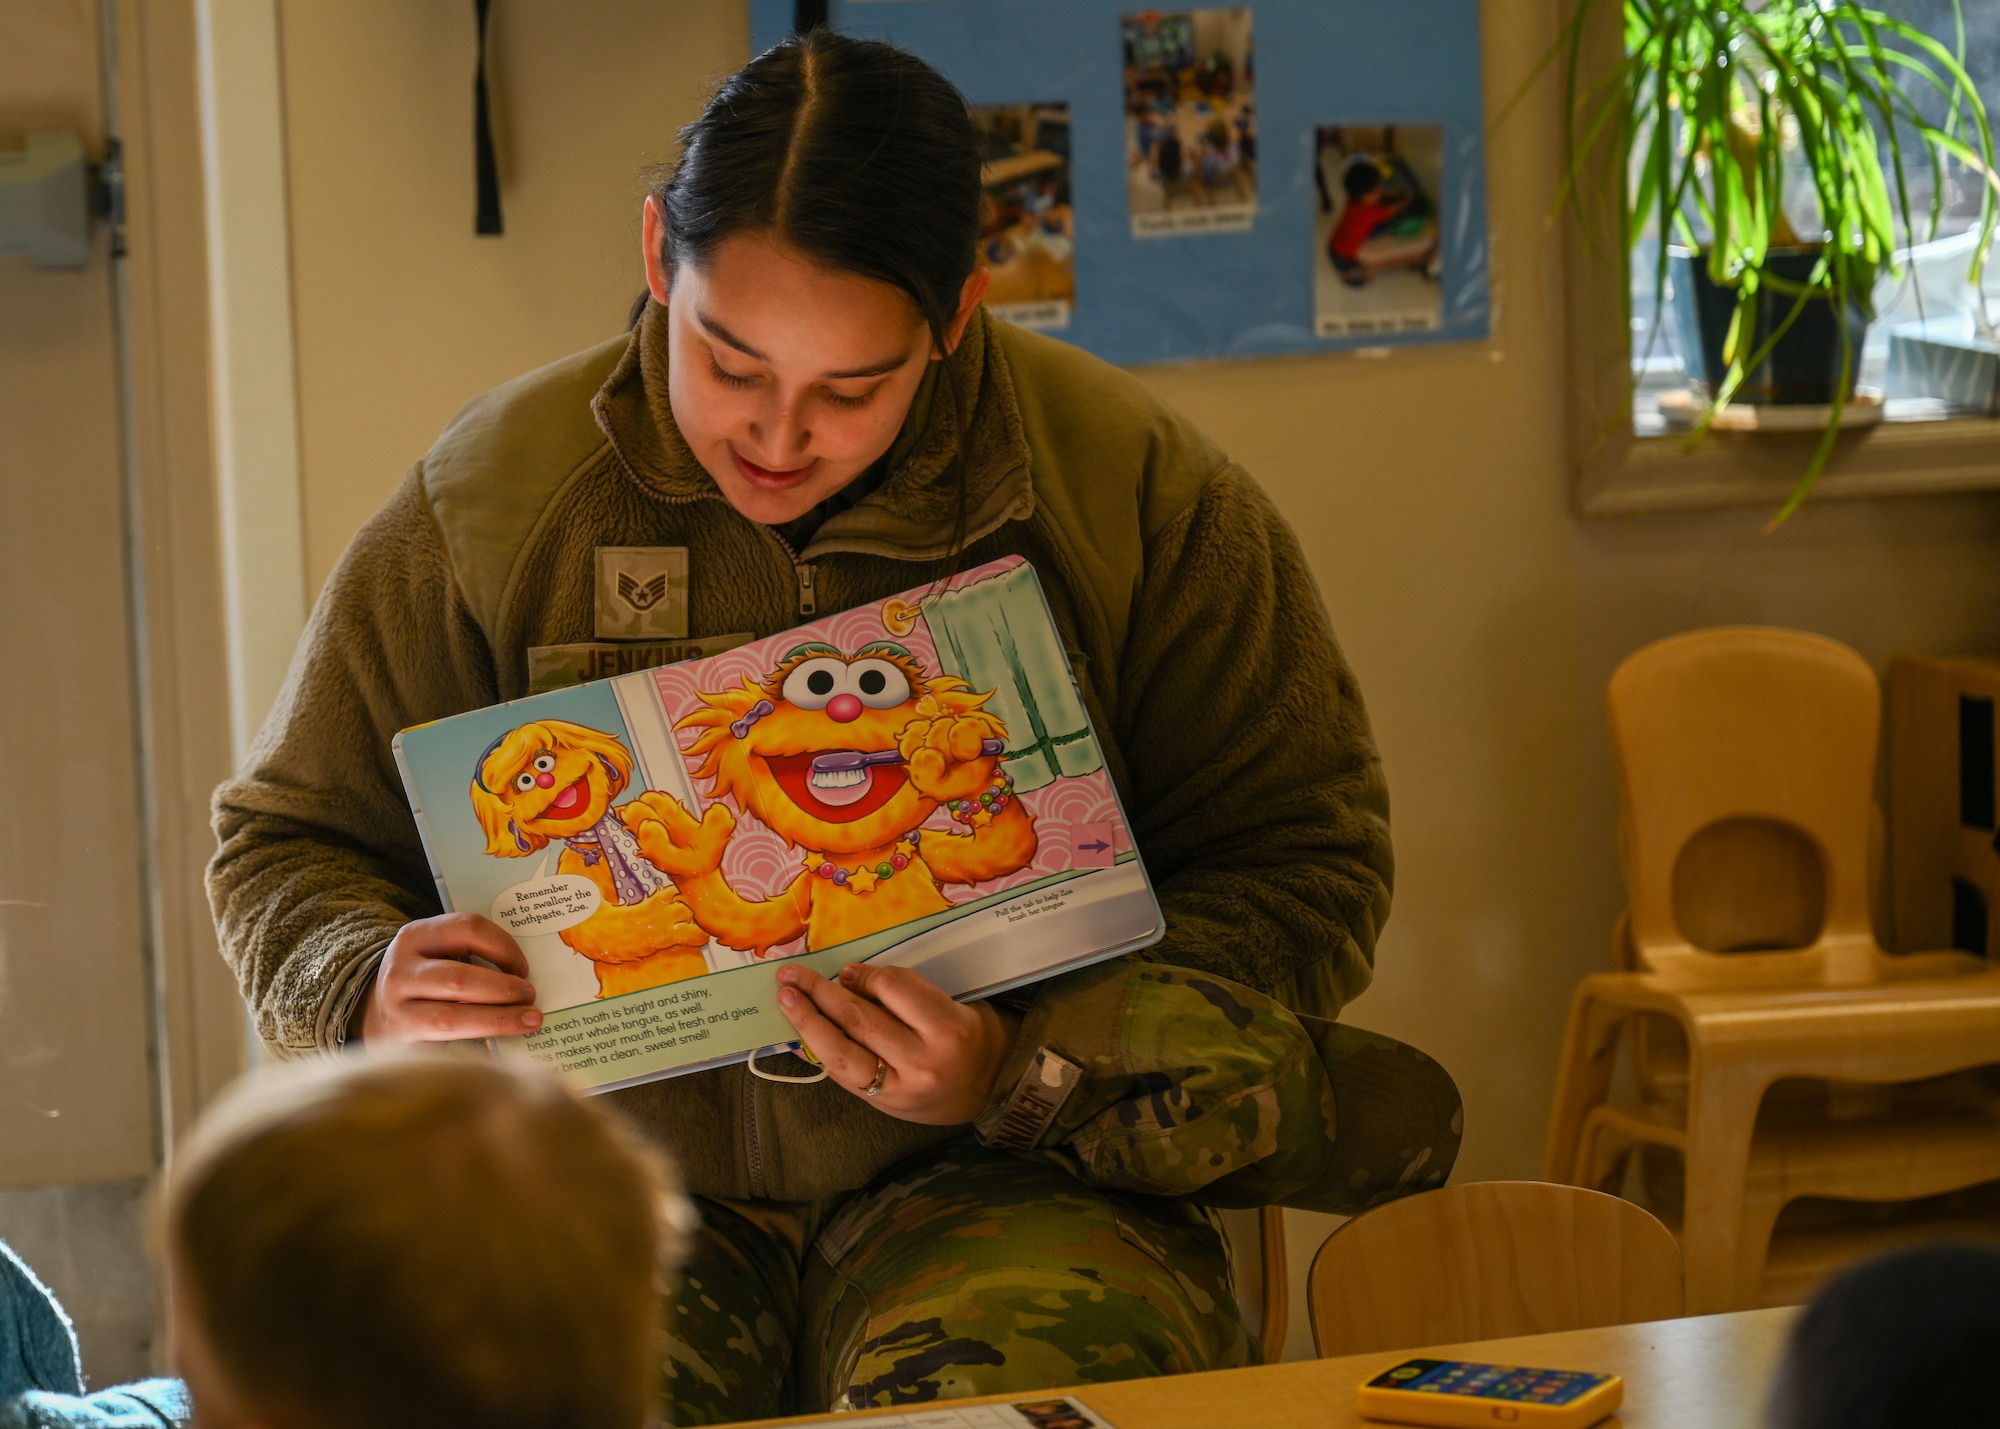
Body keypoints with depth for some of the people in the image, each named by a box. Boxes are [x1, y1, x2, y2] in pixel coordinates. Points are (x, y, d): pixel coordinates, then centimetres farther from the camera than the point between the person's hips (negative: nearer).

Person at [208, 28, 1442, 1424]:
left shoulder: (1142, 492, -3)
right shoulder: (490, 497, 0)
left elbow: (1305, 865, 1)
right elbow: (287, 842, 12)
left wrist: (1023, 1073, -15)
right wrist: (372, 997, -13)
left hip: (995, 1177, -1)